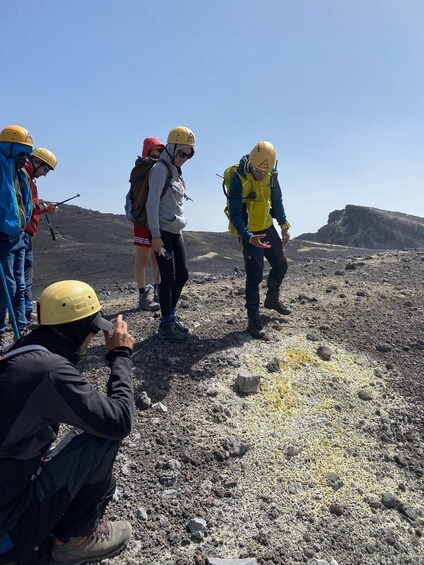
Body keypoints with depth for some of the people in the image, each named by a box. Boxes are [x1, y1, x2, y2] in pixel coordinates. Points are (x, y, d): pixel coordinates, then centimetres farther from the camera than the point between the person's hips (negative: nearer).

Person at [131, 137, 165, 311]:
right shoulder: (140, 169, -4)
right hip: (144, 221, -7)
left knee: (157, 258, 12)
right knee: (142, 259, -2)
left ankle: (158, 293, 21)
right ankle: (143, 297, 2)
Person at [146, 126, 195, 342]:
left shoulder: (176, 171, 16)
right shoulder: (160, 169, -10)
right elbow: (152, 203, -17)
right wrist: (156, 235, -21)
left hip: (175, 232, 9)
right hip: (162, 232, -9)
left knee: (182, 274, 11)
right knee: (169, 277, -5)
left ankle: (171, 314, 26)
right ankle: (166, 325, 7)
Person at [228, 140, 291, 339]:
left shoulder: (271, 175, -4)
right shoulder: (239, 178, -22)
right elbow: (235, 215, -22)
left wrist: (284, 226, 8)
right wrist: (249, 238, -32)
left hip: (268, 228, 7)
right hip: (250, 233, -7)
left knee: (280, 265, 18)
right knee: (254, 276, -7)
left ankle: (272, 299, 42)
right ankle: (254, 321, 2)